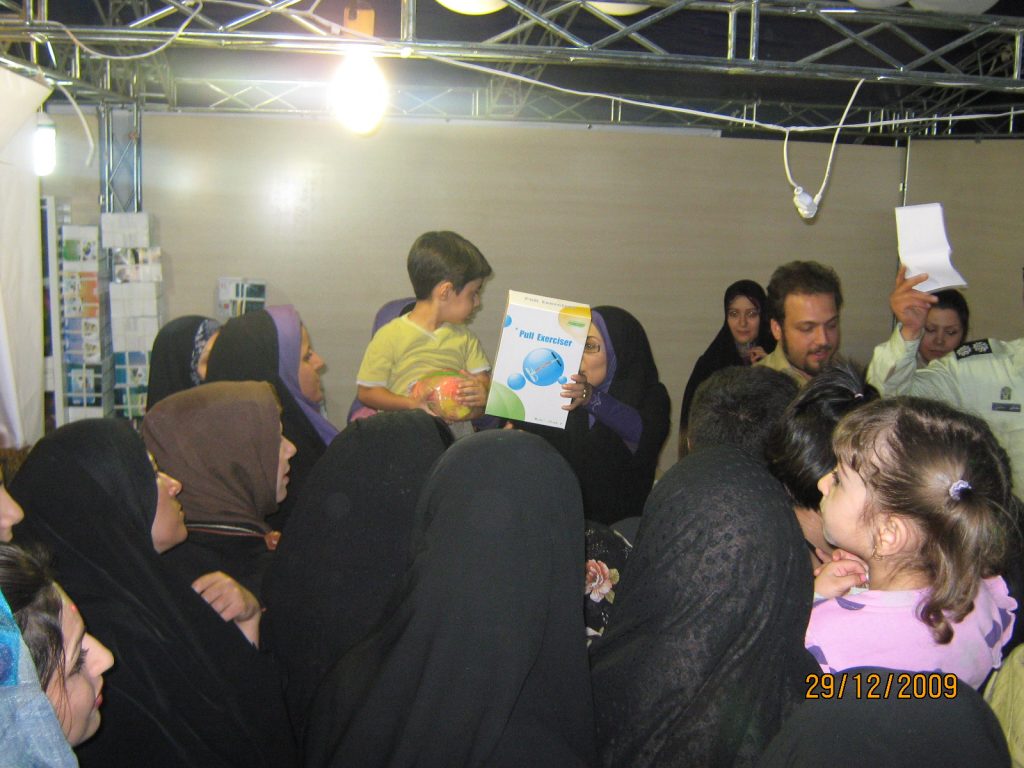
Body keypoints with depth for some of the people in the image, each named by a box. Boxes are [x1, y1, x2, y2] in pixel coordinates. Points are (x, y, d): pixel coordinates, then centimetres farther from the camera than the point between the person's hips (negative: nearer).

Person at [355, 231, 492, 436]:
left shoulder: (465, 337, 16)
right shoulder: (390, 336, -2)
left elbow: (484, 381, 13)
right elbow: (366, 392, -1)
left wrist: (483, 394, -12)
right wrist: (413, 404, -16)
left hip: (459, 438, 2)